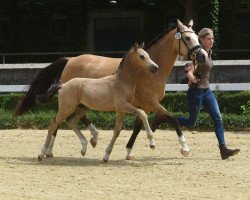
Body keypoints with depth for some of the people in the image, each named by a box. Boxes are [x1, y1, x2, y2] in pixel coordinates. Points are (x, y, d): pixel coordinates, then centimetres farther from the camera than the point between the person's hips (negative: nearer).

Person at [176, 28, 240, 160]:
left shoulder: (209, 52, 8)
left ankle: (223, 149, -13)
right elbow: (189, 72, -27)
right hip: (196, 91, -8)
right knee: (191, 122, 4)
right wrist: (193, 79, -44)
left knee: (218, 118, -6)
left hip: (207, 90, 8)